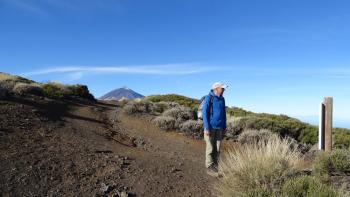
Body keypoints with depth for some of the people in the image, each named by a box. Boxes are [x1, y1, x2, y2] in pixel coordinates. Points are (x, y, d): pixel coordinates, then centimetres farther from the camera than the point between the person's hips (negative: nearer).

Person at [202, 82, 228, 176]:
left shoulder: (222, 99, 10)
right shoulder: (208, 98, -10)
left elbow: (223, 114, 16)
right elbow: (204, 113, -14)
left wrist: (224, 127, 13)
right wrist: (207, 128, -18)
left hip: (219, 128, 6)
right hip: (210, 127, -6)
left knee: (217, 149, 8)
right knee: (210, 148, -1)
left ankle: (216, 167, 17)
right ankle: (210, 168, 8)